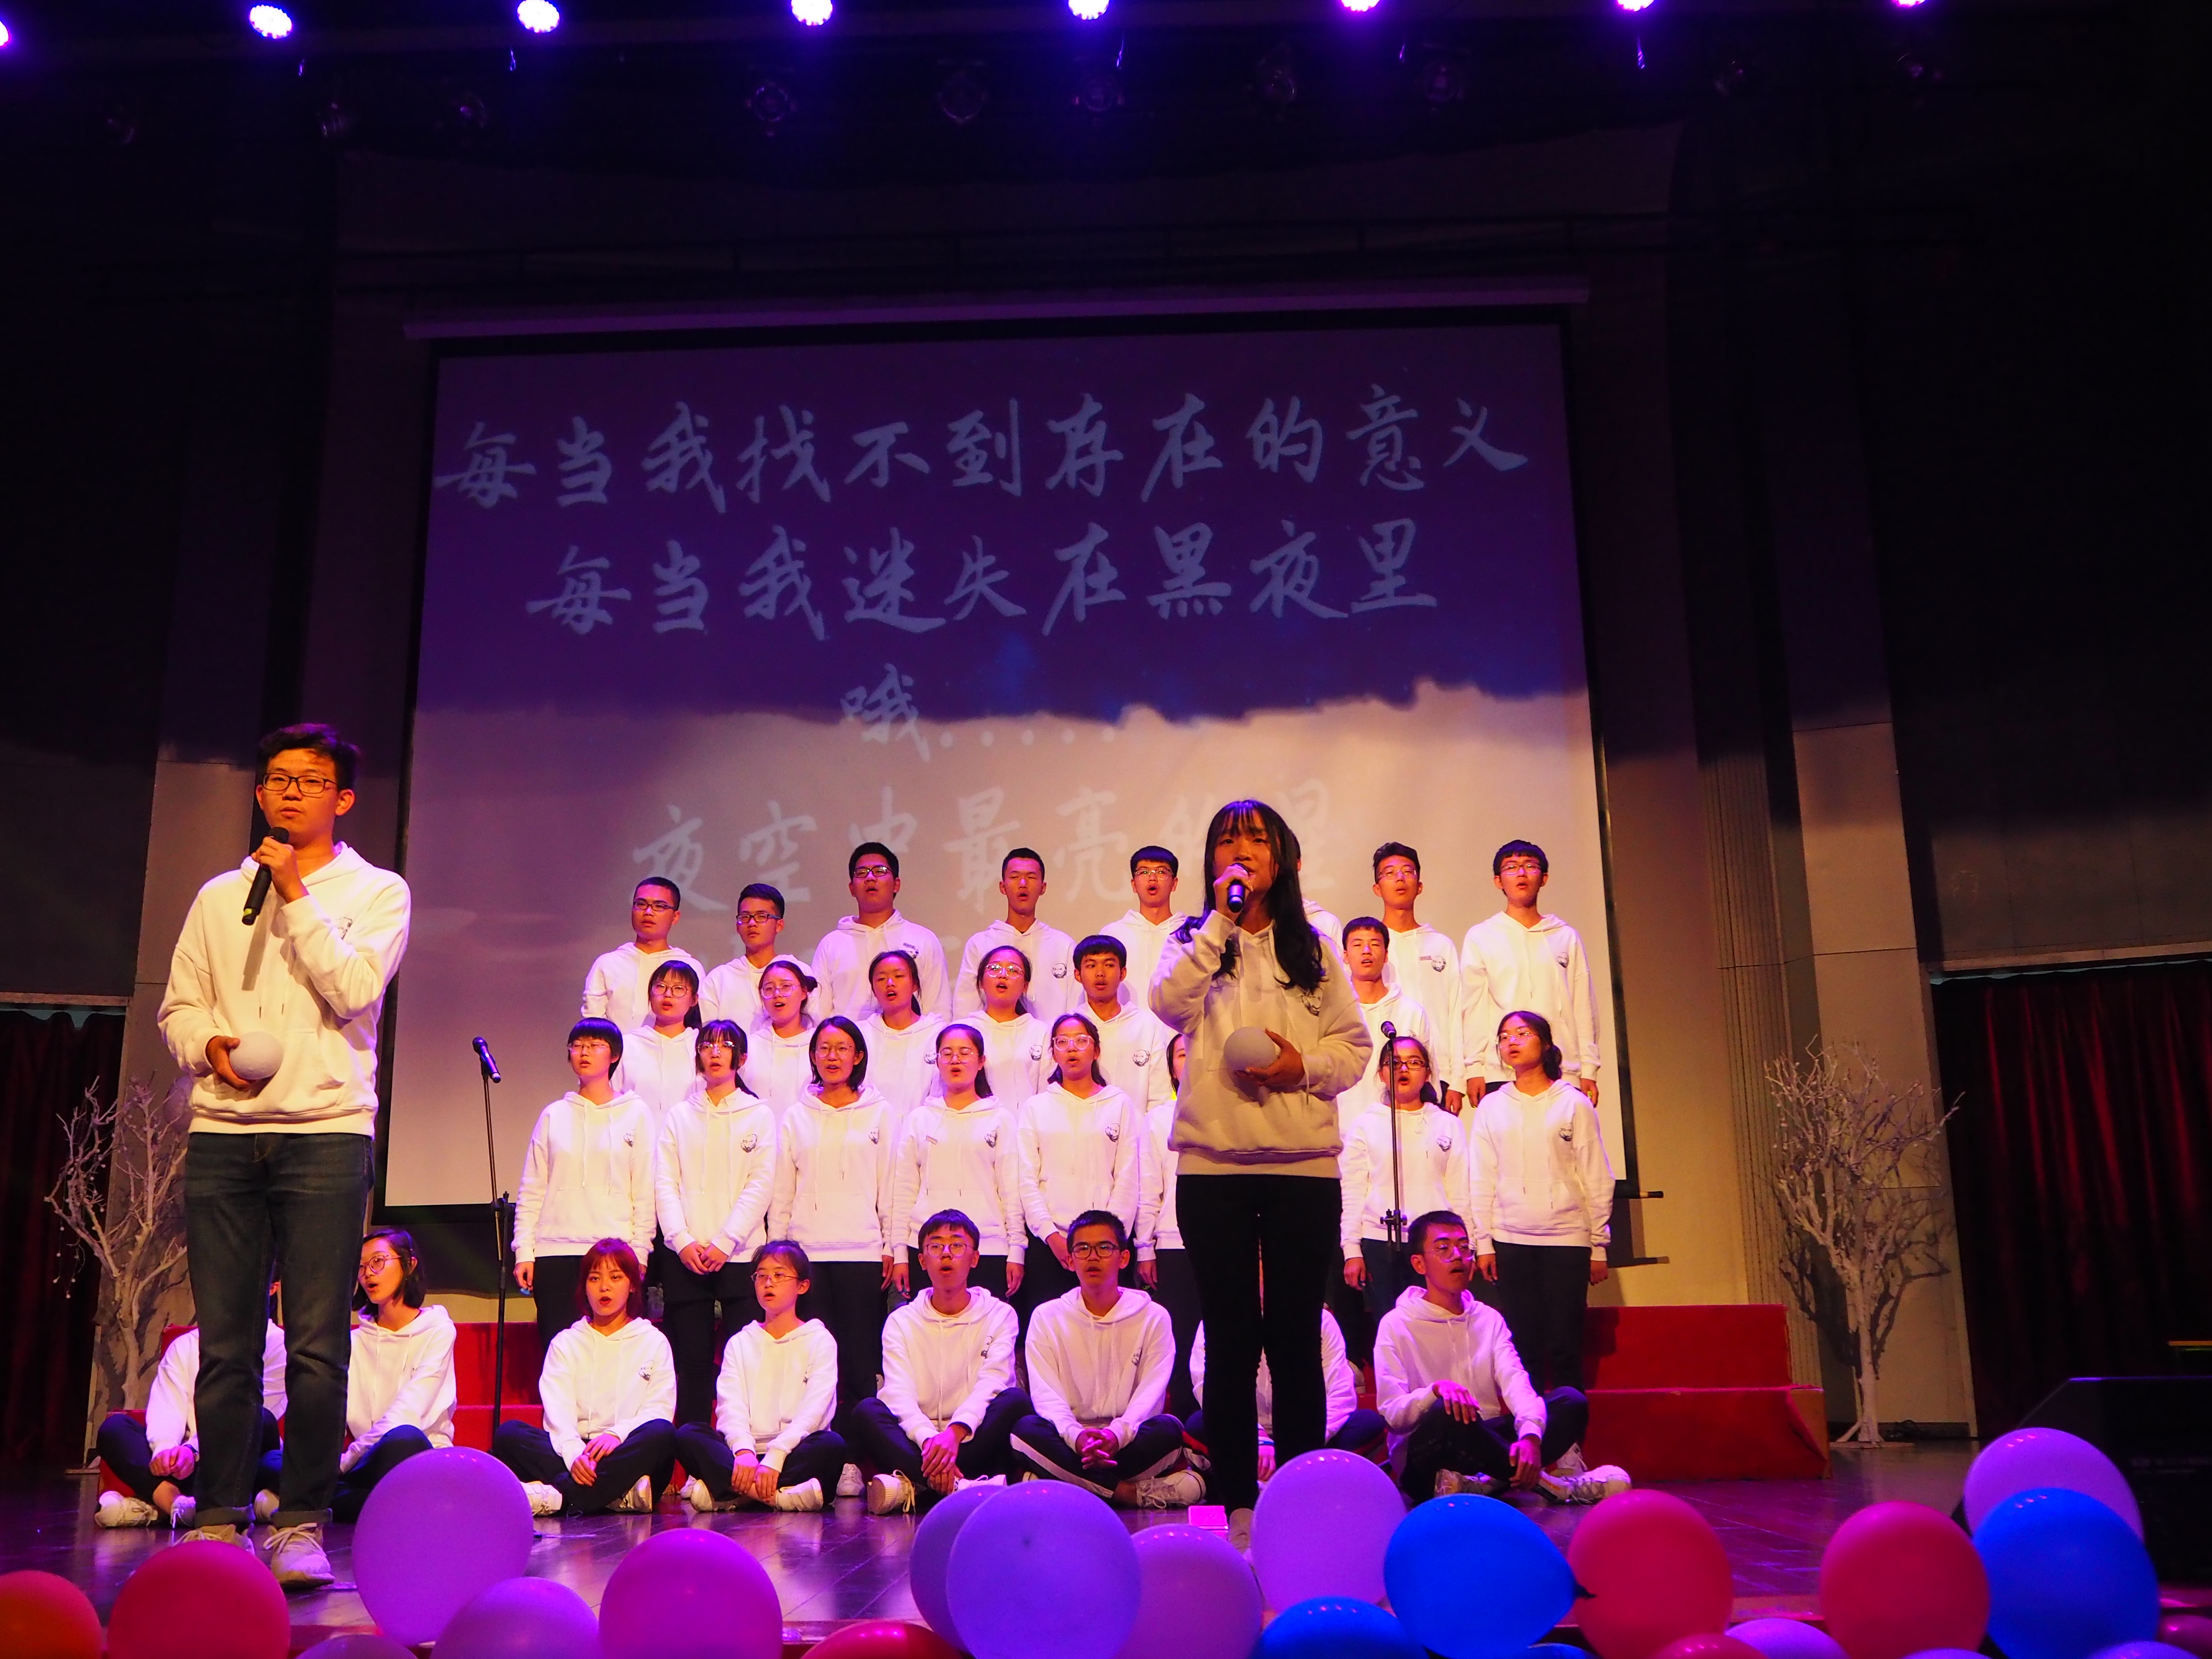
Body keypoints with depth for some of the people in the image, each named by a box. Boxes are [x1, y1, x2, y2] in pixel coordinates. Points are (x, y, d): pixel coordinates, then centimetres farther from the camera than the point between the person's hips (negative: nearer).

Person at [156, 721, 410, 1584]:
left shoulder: (377, 891, 8)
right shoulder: (219, 896, 18)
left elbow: (355, 988, -8)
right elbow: (178, 1004, 17)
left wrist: (297, 896, -5)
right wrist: (208, 1046, -4)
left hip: (327, 1131, -3)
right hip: (223, 1132, 3)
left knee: (317, 1346, -5)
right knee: (225, 1343, 3)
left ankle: (301, 1525, 2)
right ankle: (219, 1520, 13)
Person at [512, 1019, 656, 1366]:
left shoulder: (636, 1114, 6)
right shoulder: (554, 1115, 11)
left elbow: (644, 1192, 4)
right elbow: (531, 1191, 10)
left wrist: (638, 1252, -2)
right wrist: (523, 1251, 2)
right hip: (554, 1253, 2)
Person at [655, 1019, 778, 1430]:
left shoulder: (759, 1116, 7)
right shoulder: (679, 1116, 13)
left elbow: (761, 1185, -2)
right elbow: (665, 1184, 6)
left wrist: (725, 1242, -11)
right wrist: (682, 1240, -8)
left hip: (741, 1255, -2)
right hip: (684, 1256, 2)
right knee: (692, 1360, 2)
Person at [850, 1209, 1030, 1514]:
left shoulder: (999, 1315, 7)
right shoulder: (902, 1321, 9)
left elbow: (991, 1384, -10)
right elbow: (899, 1394, -8)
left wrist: (956, 1432, -31)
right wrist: (929, 1440, -30)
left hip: (976, 1440, 0)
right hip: (916, 1440, 1)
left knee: (1016, 1401, -29)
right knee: (868, 1411, -27)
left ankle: (916, 1487, -34)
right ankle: (962, 1488, -42)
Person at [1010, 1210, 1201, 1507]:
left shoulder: (1153, 1317, 7)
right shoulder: (1048, 1317, 8)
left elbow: (1151, 1393, -5)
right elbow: (1046, 1394, -4)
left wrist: (1117, 1434, -27)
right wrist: (1077, 1436, -26)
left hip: (1130, 1441, -1)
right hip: (1068, 1442, 1)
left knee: (1168, 1430, -31)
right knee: (1024, 1429, -31)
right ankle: (1142, 1492, -29)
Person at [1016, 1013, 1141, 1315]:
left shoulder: (1119, 1104, 11)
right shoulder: (1035, 1107, 12)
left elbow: (1127, 1179, 4)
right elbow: (1027, 1180, 4)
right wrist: (1051, 1235, -8)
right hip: (1048, 1243, 0)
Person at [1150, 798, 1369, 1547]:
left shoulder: (1313, 950, 12)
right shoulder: (1194, 942, 9)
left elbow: (1356, 1047, 8)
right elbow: (1168, 1002, -12)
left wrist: (1304, 1066, -11)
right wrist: (1221, 919, -11)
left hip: (1304, 1163, 1)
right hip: (1212, 1164, -1)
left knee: (1296, 1338, 3)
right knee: (1231, 1339, 4)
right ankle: (1237, 1504, 11)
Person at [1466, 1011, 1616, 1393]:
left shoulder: (1574, 1103, 4)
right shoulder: (1492, 1107, 9)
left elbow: (1597, 1179, 3)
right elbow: (1481, 1180, 8)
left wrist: (1599, 1246, 0)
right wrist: (1483, 1242, 1)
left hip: (1567, 1239, -2)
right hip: (1511, 1242, 2)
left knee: (1564, 1345, -3)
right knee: (1523, 1344, 2)